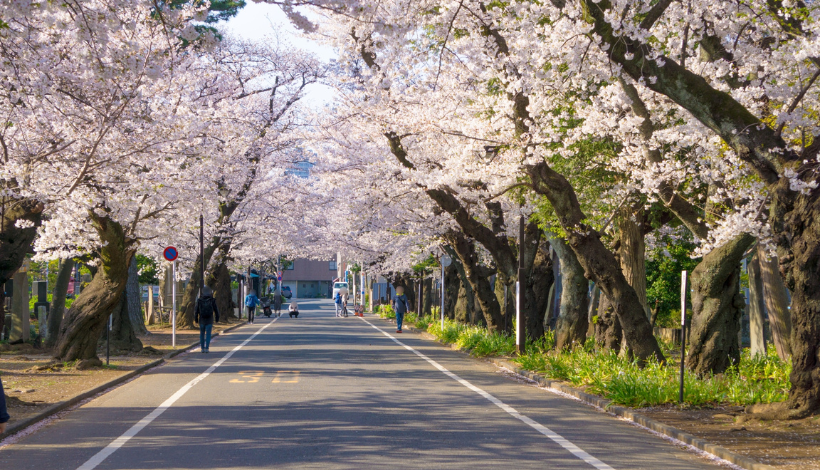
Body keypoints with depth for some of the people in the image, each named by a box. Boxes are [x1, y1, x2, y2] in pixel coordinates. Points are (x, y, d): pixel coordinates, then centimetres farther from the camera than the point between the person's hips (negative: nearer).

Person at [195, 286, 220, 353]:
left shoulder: (199, 300, -5)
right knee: (208, 334, 2)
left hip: (202, 320, 1)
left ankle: (202, 348, 13)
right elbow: (216, 310, -2)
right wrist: (217, 317, 12)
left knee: (202, 333, 13)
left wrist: (196, 318, 9)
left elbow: (196, 311, -3)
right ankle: (206, 348, -6)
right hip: (209, 320, -1)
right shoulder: (212, 300, -7)